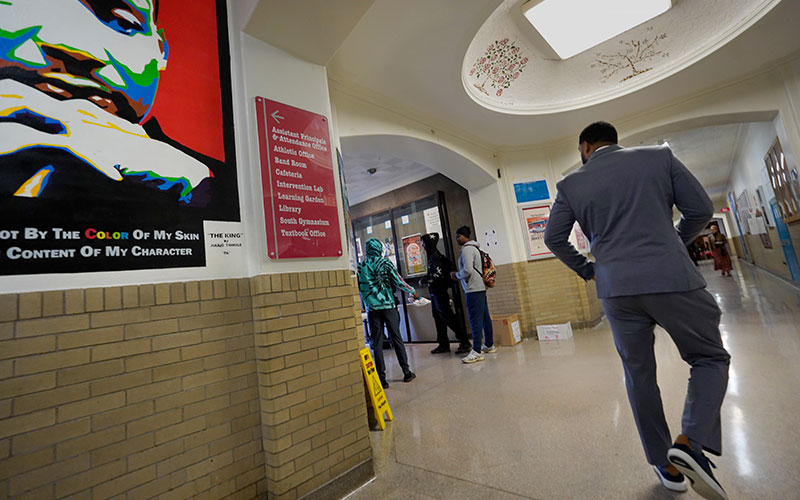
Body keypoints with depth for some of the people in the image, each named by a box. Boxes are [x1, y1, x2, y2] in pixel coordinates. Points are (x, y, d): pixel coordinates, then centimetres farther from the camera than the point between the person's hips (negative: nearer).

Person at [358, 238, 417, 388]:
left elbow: (360, 288, 3)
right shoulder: (386, 263, -3)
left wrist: (367, 303, 18)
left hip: (372, 308, 1)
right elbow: (398, 282, -3)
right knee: (396, 339, 9)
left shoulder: (361, 267, 1)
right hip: (389, 306, 0)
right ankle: (406, 372, 17)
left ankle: (382, 378, 8)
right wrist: (412, 292, 10)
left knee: (377, 343, 6)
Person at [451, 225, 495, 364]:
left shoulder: (467, 249, -11)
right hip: (480, 287, 10)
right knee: (484, 317, 14)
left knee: (475, 319, -10)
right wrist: (458, 275, 15)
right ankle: (489, 345, 24)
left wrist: (456, 275, -3)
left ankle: (477, 352, -8)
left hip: (473, 289, -10)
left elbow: (468, 271, -19)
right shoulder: (474, 247, 19)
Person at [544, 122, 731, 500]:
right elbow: (700, 209, 7)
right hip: (671, 278, -1)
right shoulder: (660, 156, 6)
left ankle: (666, 465, 26)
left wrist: (584, 269, 19)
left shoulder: (572, 184, 6)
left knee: (639, 374, 15)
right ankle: (690, 441, 0)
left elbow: (553, 237, 5)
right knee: (710, 358, 19)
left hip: (615, 288, 1)